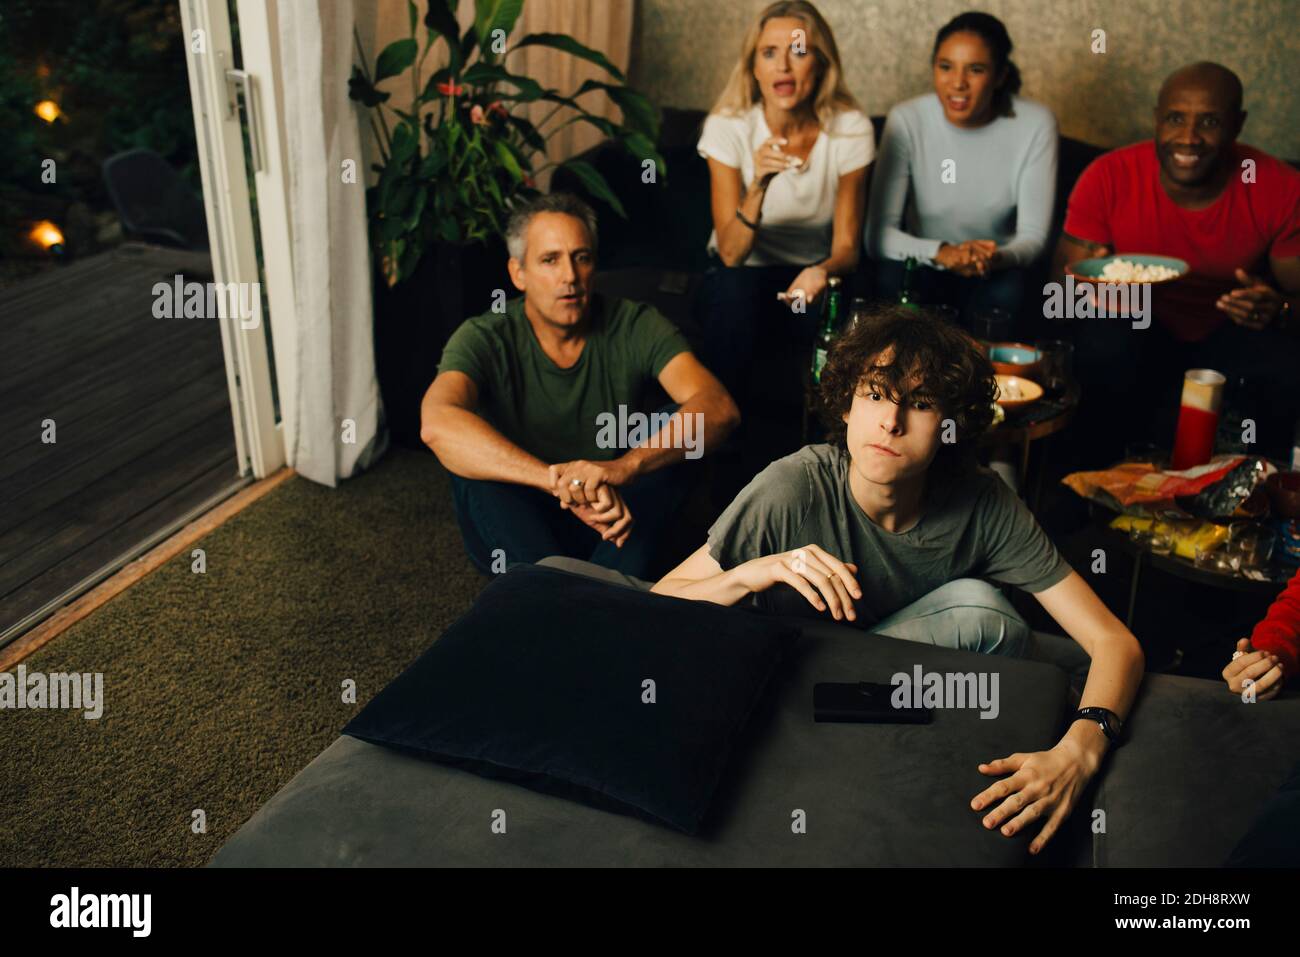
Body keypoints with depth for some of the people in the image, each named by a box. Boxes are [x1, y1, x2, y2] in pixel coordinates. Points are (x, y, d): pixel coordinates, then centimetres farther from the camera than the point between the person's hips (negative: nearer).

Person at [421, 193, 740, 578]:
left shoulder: (633, 326, -11)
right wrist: (558, 480, -49)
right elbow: (437, 423, -37)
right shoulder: (485, 339, -15)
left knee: (673, 429, -23)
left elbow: (719, 408, -27)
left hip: (603, 527, 1)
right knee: (468, 456, -29)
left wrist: (624, 467, -45)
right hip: (513, 533, -1)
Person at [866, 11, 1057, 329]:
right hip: (926, 266, 0)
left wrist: (997, 258, -37)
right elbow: (878, 235, -19)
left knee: (1005, 292, -31)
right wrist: (942, 252, -37)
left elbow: (1033, 236, -13)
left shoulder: (1034, 124, -12)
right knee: (892, 278, -31)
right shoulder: (906, 120, -14)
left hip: (994, 273, 1)